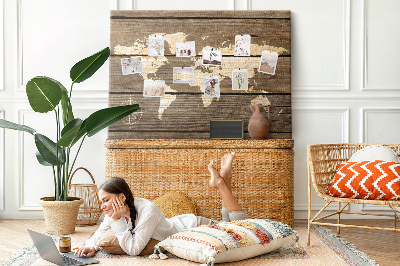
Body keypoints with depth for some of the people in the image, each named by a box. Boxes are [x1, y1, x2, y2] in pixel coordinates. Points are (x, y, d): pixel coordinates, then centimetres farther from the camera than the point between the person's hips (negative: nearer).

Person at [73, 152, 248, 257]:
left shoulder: (147, 210, -40)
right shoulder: (116, 212, -18)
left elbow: (133, 249, -40)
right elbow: (99, 235, -7)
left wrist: (117, 221, -43)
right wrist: (90, 247, -28)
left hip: (193, 226, -6)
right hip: (180, 222, 7)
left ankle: (221, 183, 13)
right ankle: (221, 182, 22)